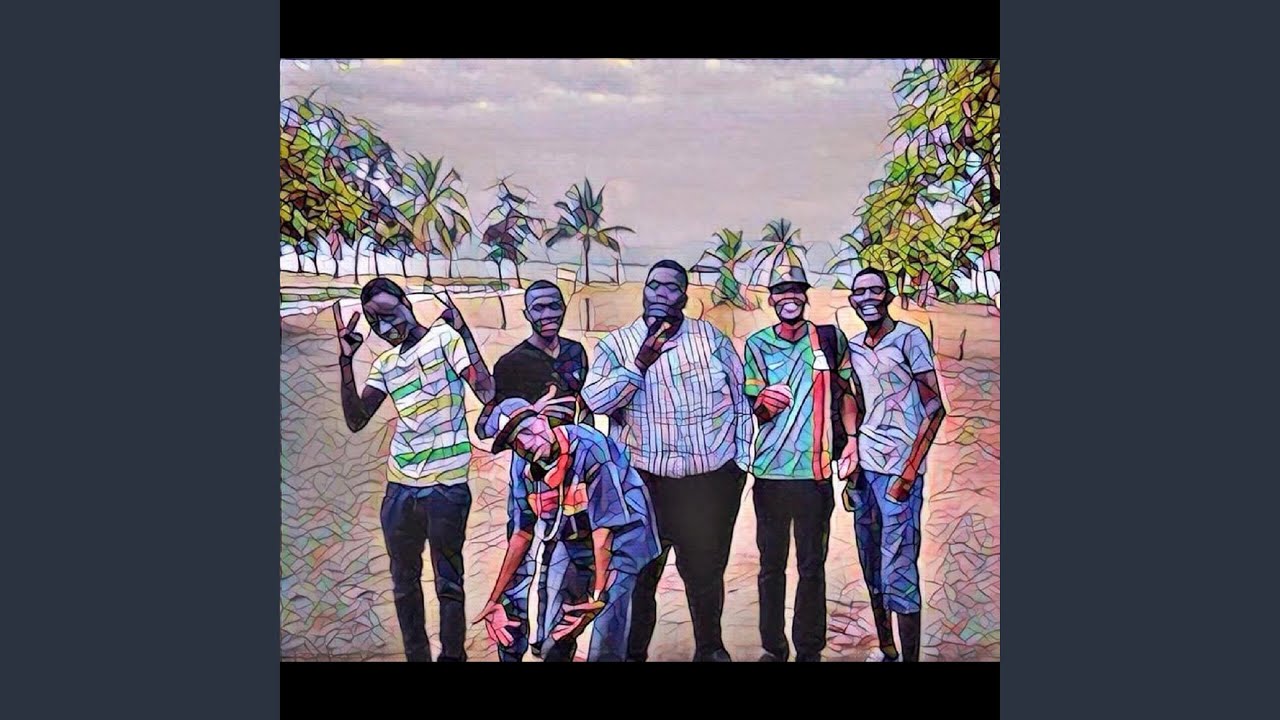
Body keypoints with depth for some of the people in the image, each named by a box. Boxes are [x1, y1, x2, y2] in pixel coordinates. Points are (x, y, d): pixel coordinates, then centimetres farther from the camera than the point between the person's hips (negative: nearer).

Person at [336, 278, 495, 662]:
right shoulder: (384, 364, 14)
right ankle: (416, 657, 29)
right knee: (404, 582, 15)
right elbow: (356, 420, 7)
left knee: (448, 582, 3)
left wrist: (463, 331, -16)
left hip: (446, 487, -6)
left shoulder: (444, 337, -4)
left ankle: (452, 656, 18)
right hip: (400, 487, 6)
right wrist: (346, 361, 1)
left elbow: (487, 391, -14)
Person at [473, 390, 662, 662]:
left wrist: (598, 593, -22)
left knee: (605, 648, -11)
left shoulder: (589, 448, -28)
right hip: (572, 545, 6)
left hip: (620, 537, -5)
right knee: (553, 644, 10)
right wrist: (495, 598, 6)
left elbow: (604, 526, -24)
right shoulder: (522, 465, -7)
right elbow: (522, 532, 3)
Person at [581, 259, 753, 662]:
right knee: (640, 572, 7)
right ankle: (633, 653, 27)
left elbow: (740, 399, 8)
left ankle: (710, 649, 37)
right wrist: (641, 362, -19)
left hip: (713, 480, 1)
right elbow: (594, 401, -11)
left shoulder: (711, 337, 4)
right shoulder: (615, 345, 1)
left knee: (706, 570, 15)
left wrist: (742, 460, 5)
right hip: (646, 482, -1)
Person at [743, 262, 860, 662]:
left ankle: (809, 650, 16)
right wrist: (764, 404, -18)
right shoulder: (757, 345, 4)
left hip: (816, 470, 0)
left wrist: (851, 438, 3)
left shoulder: (830, 339, 5)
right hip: (770, 472, 0)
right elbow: (753, 411, 5)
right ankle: (773, 648, 19)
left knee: (812, 566, 5)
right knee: (771, 565, 8)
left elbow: (845, 391, 14)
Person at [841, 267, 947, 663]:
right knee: (872, 568, 12)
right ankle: (885, 650, 25)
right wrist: (852, 467, 13)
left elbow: (935, 408, -8)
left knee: (897, 573, -7)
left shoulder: (910, 338, -5)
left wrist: (908, 472, -13)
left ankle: (911, 657, 4)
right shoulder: (853, 346, 13)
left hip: (899, 470, -6)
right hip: (864, 468, 6)